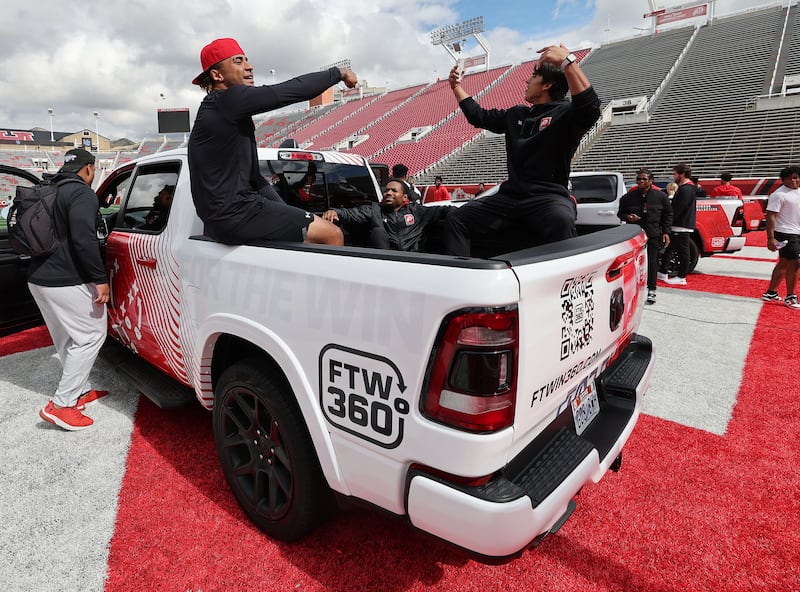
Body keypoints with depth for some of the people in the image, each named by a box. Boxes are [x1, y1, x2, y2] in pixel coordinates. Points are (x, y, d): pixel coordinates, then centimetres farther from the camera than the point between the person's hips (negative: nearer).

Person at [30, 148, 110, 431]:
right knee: (91, 336, -2)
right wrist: (100, 279, -20)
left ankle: (80, 390, 27)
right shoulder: (82, 193, -12)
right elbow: (84, 240, -23)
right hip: (66, 282, -9)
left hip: (39, 278, 10)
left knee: (67, 339, 17)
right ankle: (61, 405, -3)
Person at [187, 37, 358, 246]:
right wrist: (338, 72, 2)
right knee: (332, 235, -13)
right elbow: (294, 90, -12)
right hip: (234, 214, -11)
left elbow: (252, 176, 19)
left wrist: (286, 212, 14)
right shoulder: (230, 100, -11)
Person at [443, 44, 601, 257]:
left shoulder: (565, 113, -1)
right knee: (457, 220, -8)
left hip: (549, 197, -6)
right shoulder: (516, 115, 22)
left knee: (561, 222, -42)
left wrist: (568, 62, -30)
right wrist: (456, 87, 33)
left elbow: (590, 107, -25)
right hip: (510, 196, 7)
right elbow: (478, 116, 32)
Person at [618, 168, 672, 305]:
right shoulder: (628, 197, 4)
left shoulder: (661, 196, 5)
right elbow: (620, 214, 14)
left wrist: (666, 232, 2)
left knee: (652, 262, 0)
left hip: (653, 235, 0)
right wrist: (627, 217, -9)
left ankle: (651, 290, 7)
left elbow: (668, 215, 10)